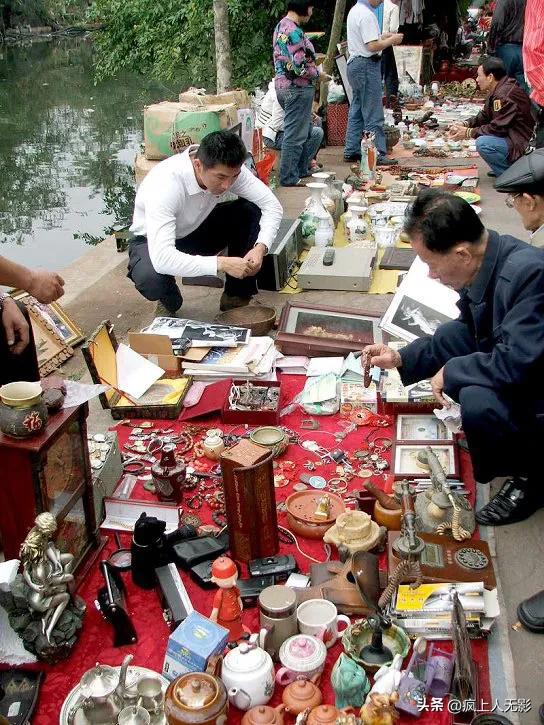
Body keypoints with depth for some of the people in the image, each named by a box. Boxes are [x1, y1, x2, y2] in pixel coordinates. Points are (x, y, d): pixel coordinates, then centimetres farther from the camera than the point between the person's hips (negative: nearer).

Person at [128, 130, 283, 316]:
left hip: (198, 228, 5)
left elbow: (272, 205, -16)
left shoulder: (229, 170, -23)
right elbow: (162, 257, -46)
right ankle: (169, 301, 1)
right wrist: (221, 263, -48)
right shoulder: (165, 184, -38)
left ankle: (237, 296, -3)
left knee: (251, 210, -17)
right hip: (154, 242, -5)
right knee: (150, 279, -38)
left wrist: (261, 246, -33)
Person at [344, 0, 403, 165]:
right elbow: (372, 46, -22)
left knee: (356, 111, 13)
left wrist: (383, 37, 13)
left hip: (354, 63, 10)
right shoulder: (366, 15, -17)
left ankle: (351, 151, 16)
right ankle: (376, 154, -5)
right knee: (373, 114, -7)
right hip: (367, 66, -10)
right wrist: (392, 40, -9)